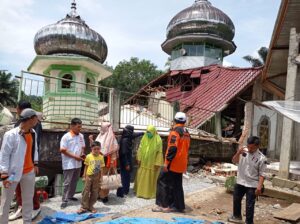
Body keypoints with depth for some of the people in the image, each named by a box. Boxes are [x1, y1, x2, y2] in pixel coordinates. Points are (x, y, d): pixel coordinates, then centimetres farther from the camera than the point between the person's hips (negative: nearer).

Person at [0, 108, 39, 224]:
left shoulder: (33, 133, 2)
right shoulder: (11, 135, -19)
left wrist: (35, 164, 13)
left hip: (29, 172, 6)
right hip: (13, 172, -6)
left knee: (28, 199, 16)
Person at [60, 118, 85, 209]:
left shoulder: (81, 136, 5)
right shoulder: (66, 137, -14)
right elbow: (63, 150, -16)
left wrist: (82, 154, -5)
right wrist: (75, 156, -18)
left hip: (78, 163, 6)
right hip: (69, 164, -6)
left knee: (74, 181, 17)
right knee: (67, 182, 1)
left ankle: (70, 196, 33)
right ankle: (65, 200, 11)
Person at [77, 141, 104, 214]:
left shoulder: (101, 157, -1)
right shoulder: (88, 156, -7)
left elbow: (101, 168, 4)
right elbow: (86, 167, 0)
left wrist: (100, 178, 3)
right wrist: (84, 176, -2)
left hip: (96, 177, 3)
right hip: (89, 176, -2)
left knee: (94, 192, 9)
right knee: (86, 191, 2)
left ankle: (90, 206, 22)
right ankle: (84, 207, 11)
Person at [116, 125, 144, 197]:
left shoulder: (128, 138, 3)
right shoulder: (124, 140, -23)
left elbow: (135, 135, 23)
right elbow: (124, 153, -23)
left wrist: (143, 133, 32)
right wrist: (126, 164, -20)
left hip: (128, 160, 9)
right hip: (125, 162, -9)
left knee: (127, 176, 17)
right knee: (124, 176, -2)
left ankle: (125, 190, 28)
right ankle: (120, 192, 6)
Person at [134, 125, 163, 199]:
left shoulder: (158, 140, -13)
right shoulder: (144, 138, -1)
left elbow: (159, 152, -12)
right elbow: (140, 149, 5)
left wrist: (157, 164, -13)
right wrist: (139, 159, 2)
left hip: (152, 163, -4)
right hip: (144, 162, 4)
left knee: (151, 178, 7)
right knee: (141, 177, 12)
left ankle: (150, 193, 21)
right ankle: (140, 191, 28)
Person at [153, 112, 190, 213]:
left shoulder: (175, 131, -14)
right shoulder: (186, 133, 12)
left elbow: (172, 148, -23)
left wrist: (167, 162, -20)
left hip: (173, 163, -8)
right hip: (181, 164, 8)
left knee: (163, 181, 0)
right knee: (177, 184, 15)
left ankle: (164, 205, 1)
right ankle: (179, 206, 20)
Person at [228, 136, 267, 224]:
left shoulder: (261, 158, -17)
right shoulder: (243, 151, -6)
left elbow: (262, 174, -13)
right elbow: (234, 161, -1)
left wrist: (259, 187, -20)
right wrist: (238, 153, -19)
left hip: (252, 185, -5)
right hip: (240, 182, 5)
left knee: (249, 205, 2)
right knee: (236, 200, 22)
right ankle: (237, 216, 45)